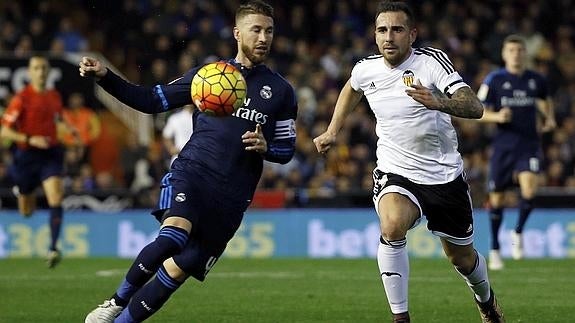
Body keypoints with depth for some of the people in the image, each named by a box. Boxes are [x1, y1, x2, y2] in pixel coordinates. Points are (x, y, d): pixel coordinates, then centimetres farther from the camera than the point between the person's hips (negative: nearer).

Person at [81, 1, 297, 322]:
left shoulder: (281, 91, 11)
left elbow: (287, 150, 15)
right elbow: (153, 100, 12)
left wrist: (264, 147, -9)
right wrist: (106, 76, 0)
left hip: (231, 197, 1)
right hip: (192, 172, -1)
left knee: (178, 269, -5)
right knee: (173, 237, -30)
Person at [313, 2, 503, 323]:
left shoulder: (433, 62, -16)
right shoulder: (365, 70, -4)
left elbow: (475, 107, -29)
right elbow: (351, 89, 24)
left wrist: (438, 102, -47)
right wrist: (332, 132, 23)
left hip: (444, 174, -1)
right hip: (395, 174, 1)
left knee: (462, 257, 14)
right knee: (392, 225, -33)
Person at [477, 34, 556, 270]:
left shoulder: (536, 80, 5)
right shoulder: (494, 80, -2)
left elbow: (545, 100, 27)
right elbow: (478, 112, -1)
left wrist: (549, 118, 8)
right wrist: (497, 116, -20)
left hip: (529, 144, 1)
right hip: (503, 145, -1)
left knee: (529, 190, -23)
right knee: (497, 199, 4)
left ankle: (518, 233, 3)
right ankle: (494, 249, 22)